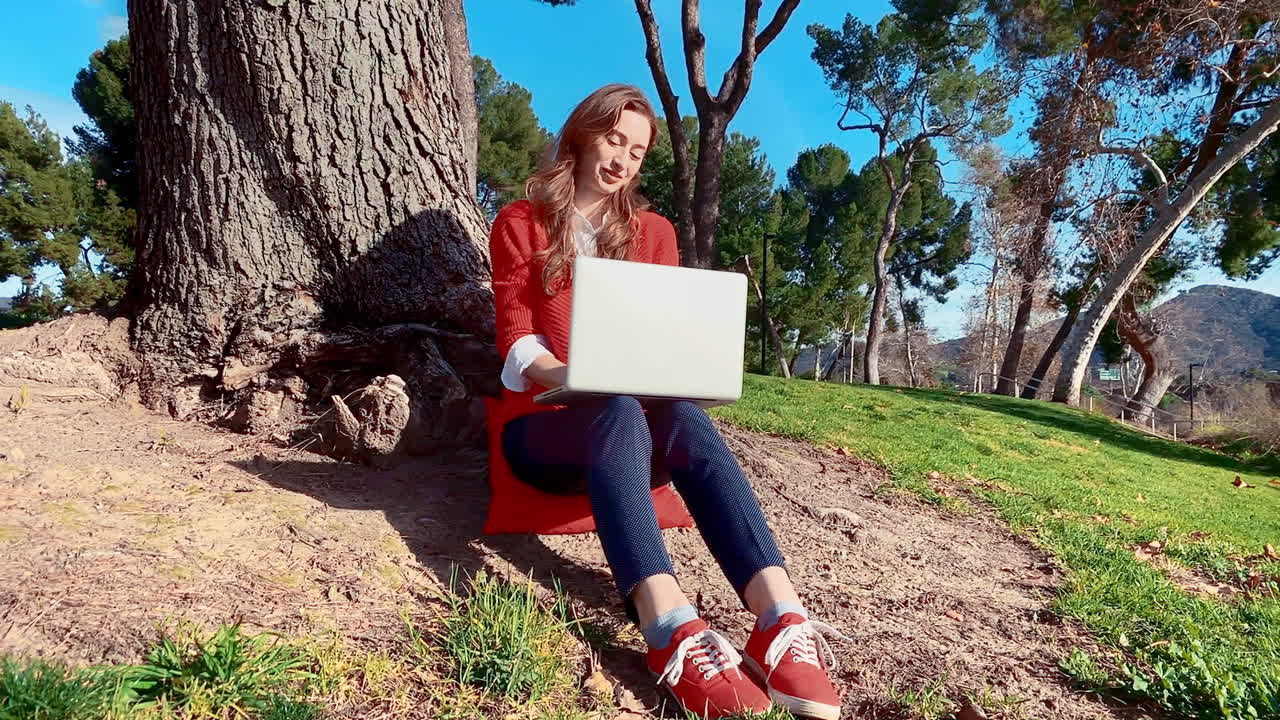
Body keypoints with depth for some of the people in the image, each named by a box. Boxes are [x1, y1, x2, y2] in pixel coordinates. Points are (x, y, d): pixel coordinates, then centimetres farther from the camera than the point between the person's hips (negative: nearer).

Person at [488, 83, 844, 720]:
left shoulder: (652, 232, 16)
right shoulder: (520, 224, 7)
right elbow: (516, 339, -4)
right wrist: (568, 375, -25)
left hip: (640, 410, 3)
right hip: (543, 419, -2)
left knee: (686, 419, -34)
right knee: (619, 411, -38)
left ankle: (782, 621, -48)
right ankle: (673, 632, -54)